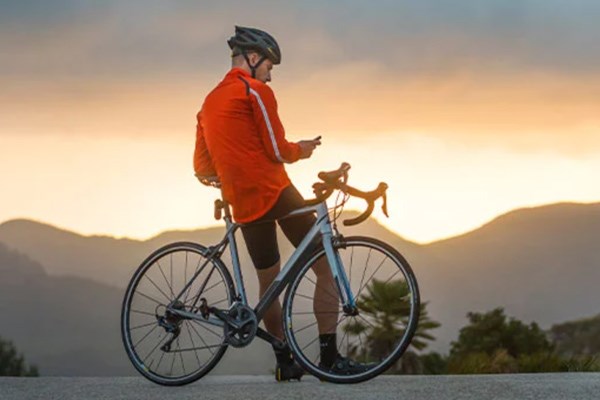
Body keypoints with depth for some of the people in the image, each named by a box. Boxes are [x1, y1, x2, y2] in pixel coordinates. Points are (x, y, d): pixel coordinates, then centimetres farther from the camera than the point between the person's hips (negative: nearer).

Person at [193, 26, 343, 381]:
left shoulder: (209, 102, 18)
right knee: (326, 266, -2)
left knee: (268, 282, 18)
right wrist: (302, 151, 10)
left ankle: (285, 362, 19)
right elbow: (278, 151, -9)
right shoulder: (256, 92, -6)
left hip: (242, 203, 8)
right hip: (275, 192, -8)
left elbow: (202, 168, 17)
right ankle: (329, 353, -9)